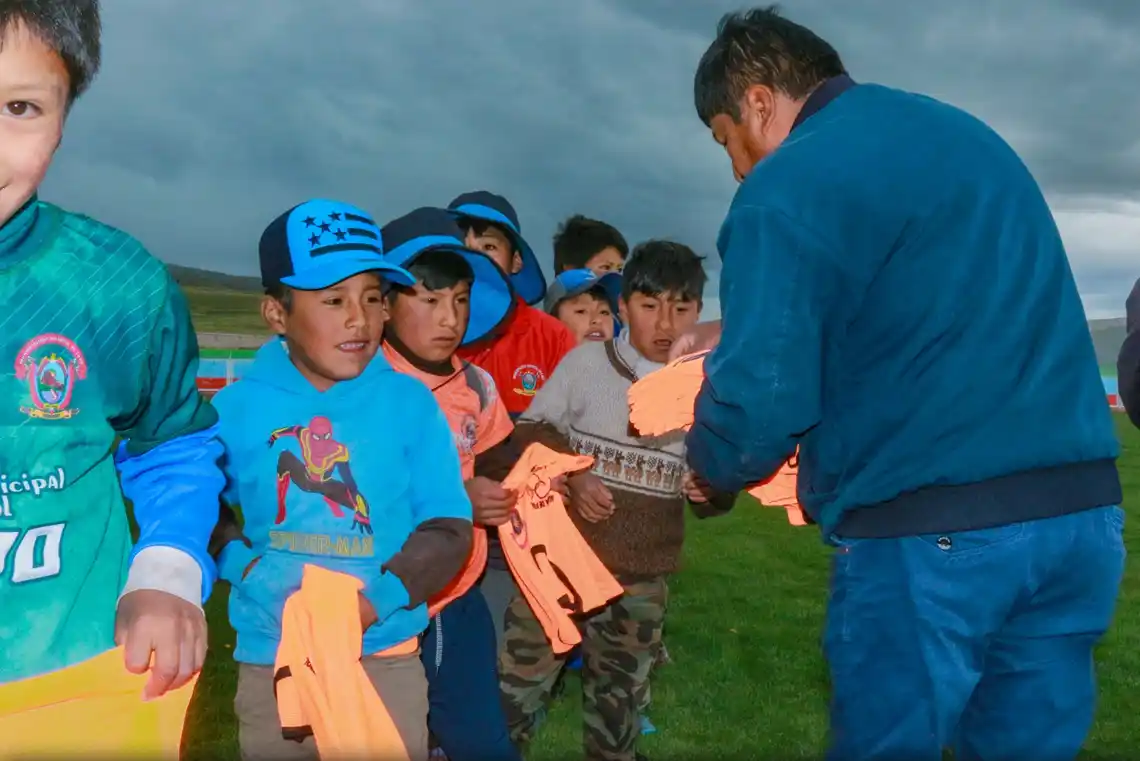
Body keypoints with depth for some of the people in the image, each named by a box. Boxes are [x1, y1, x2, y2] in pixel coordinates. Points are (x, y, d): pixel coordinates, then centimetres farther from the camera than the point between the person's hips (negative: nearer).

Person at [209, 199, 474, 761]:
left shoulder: (410, 402, -7)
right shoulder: (239, 406, -5)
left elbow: (447, 529, -6)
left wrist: (377, 601, -18)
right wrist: (249, 569, -13)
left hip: (386, 656, -1)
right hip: (270, 657, 1)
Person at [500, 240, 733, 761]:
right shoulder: (586, 361, -5)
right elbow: (532, 431, -1)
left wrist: (713, 489, -14)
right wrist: (571, 477, -16)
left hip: (641, 580, 2)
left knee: (619, 704, 17)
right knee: (515, 685, 3)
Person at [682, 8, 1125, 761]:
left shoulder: (786, 188, -8)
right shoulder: (966, 133, 18)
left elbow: (758, 409, -16)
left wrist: (706, 459, 8)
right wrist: (743, 330, 28)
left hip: (928, 533, -7)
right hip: (1083, 510, 8)